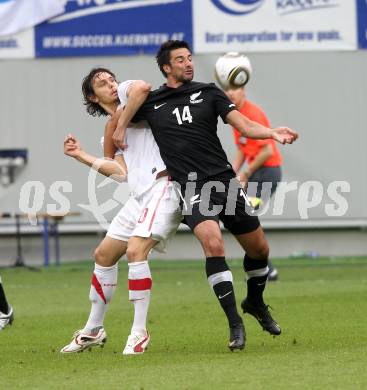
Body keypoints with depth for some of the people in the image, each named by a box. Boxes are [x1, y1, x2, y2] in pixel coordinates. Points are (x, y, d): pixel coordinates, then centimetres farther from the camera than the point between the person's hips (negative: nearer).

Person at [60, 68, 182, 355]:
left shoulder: (128, 94, 5)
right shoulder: (111, 130, 23)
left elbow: (143, 87, -20)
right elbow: (123, 172, 15)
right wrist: (81, 155, 19)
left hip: (163, 186, -9)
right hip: (139, 195, 9)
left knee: (135, 249, -24)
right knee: (104, 255, 13)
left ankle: (140, 333, -19)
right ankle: (93, 331, 26)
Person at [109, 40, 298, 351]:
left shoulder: (208, 93, 8)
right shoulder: (151, 103, 8)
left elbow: (244, 125, -1)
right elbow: (118, 119, 26)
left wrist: (272, 133, -17)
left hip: (224, 179, 3)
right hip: (191, 187, -3)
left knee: (259, 248, 9)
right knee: (213, 243, -26)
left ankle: (255, 303, 40)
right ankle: (235, 325, -21)